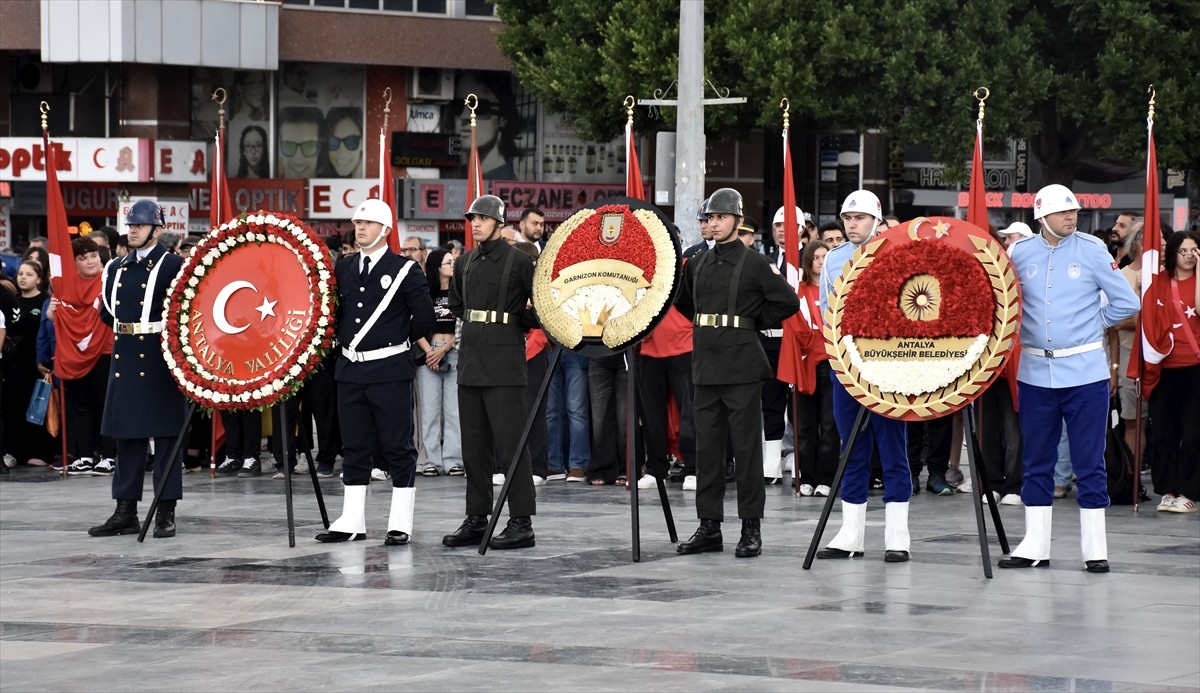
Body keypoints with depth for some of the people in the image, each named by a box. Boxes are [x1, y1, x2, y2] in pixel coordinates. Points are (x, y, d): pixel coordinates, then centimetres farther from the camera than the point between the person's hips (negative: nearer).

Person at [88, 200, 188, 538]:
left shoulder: (173, 266, -5)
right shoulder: (116, 268, 14)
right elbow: (107, 311, 19)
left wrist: (155, 327, -12)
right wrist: (126, 327, 7)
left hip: (159, 359, -6)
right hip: (124, 358, 6)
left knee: (166, 435, -1)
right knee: (127, 435, 9)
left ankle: (166, 513, 2)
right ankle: (125, 511, 14)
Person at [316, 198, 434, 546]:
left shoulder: (405, 270, -5)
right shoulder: (342, 269, 10)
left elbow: (424, 317, -5)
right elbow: (333, 309, 18)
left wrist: (400, 339, 4)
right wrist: (343, 337, 6)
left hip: (390, 370, -6)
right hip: (350, 369, 6)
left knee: (397, 447, -1)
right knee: (354, 448, 10)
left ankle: (401, 524, 2)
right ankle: (352, 522, 15)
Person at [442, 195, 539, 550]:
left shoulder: (519, 261, -6)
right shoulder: (464, 264, 13)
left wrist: (518, 322, -7)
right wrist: (473, 322, 14)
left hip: (504, 364, -7)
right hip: (470, 361, 7)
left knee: (510, 441, -8)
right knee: (474, 444, 10)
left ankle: (521, 523, -6)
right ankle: (476, 519, 16)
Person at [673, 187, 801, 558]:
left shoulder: (755, 263, -4)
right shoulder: (697, 263, 12)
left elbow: (788, 303, -6)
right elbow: (685, 302, 29)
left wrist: (754, 320, 0)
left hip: (742, 369, -6)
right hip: (706, 367, 6)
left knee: (746, 447, -2)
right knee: (706, 447, 7)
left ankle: (752, 528, 2)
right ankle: (709, 525, 13)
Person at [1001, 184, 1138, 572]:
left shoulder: (1092, 250, -3)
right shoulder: (1020, 254, 3)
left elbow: (1127, 303, 1)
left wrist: (1094, 323, 3)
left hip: (1084, 372, -2)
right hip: (1035, 373, 2)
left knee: (1089, 463, 0)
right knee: (1036, 462, 8)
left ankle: (1095, 549, 5)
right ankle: (1035, 547, 14)